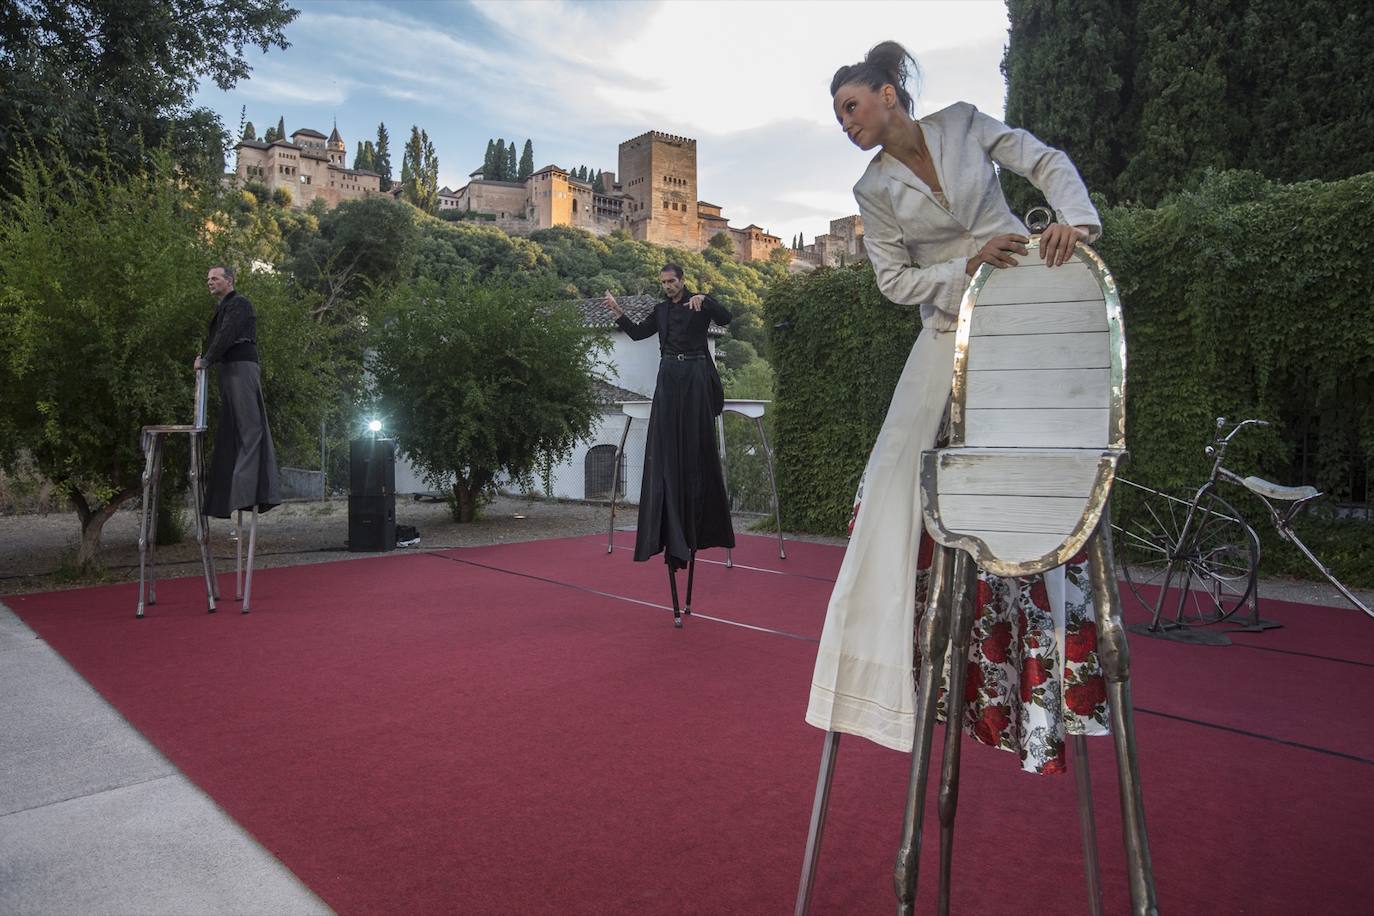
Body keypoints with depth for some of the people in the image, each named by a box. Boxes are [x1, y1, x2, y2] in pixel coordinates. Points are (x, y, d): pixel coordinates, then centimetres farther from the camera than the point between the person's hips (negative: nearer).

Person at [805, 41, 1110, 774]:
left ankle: (1045, 654, 13)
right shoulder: (874, 190, 4)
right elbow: (895, 281, 1)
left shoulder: (963, 124, 4)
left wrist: (1075, 217, -18)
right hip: (953, 337, 1)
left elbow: (1045, 161, 1)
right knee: (907, 475, -8)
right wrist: (967, 267, -14)